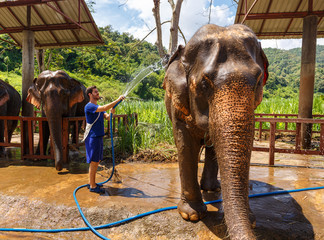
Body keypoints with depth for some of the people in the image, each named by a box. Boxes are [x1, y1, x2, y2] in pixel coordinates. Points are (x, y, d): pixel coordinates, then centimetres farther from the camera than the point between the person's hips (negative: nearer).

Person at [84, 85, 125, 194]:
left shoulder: (98, 107, 16)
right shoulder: (89, 106, -12)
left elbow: (107, 117, 7)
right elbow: (104, 108, -27)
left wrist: (111, 113, -14)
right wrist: (117, 100, -24)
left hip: (99, 137, 9)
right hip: (93, 137, -9)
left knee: (96, 161, 14)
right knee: (94, 161, -2)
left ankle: (91, 182, 26)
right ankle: (92, 186, 8)